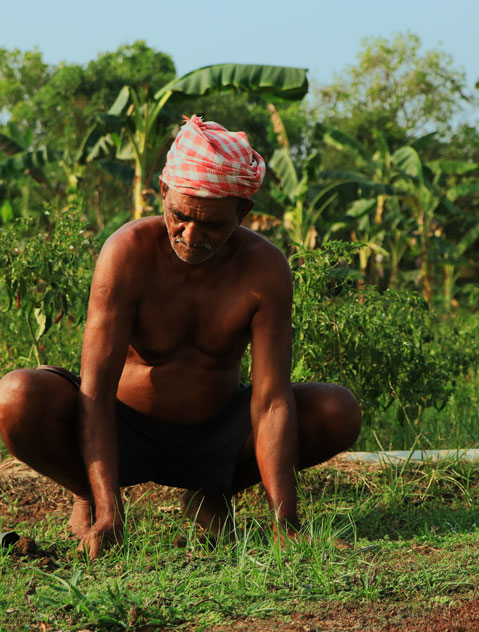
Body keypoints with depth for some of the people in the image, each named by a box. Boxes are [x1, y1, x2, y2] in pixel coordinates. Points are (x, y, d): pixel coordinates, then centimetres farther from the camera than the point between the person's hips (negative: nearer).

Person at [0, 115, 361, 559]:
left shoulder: (265, 268, -18)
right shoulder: (129, 252, -24)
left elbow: (271, 401, -22)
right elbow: (95, 391, -28)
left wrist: (285, 525, -33)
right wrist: (108, 514, -39)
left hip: (214, 438, 3)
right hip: (126, 431, -2)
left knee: (340, 413, -18)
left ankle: (213, 491, 6)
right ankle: (88, 494, 1)